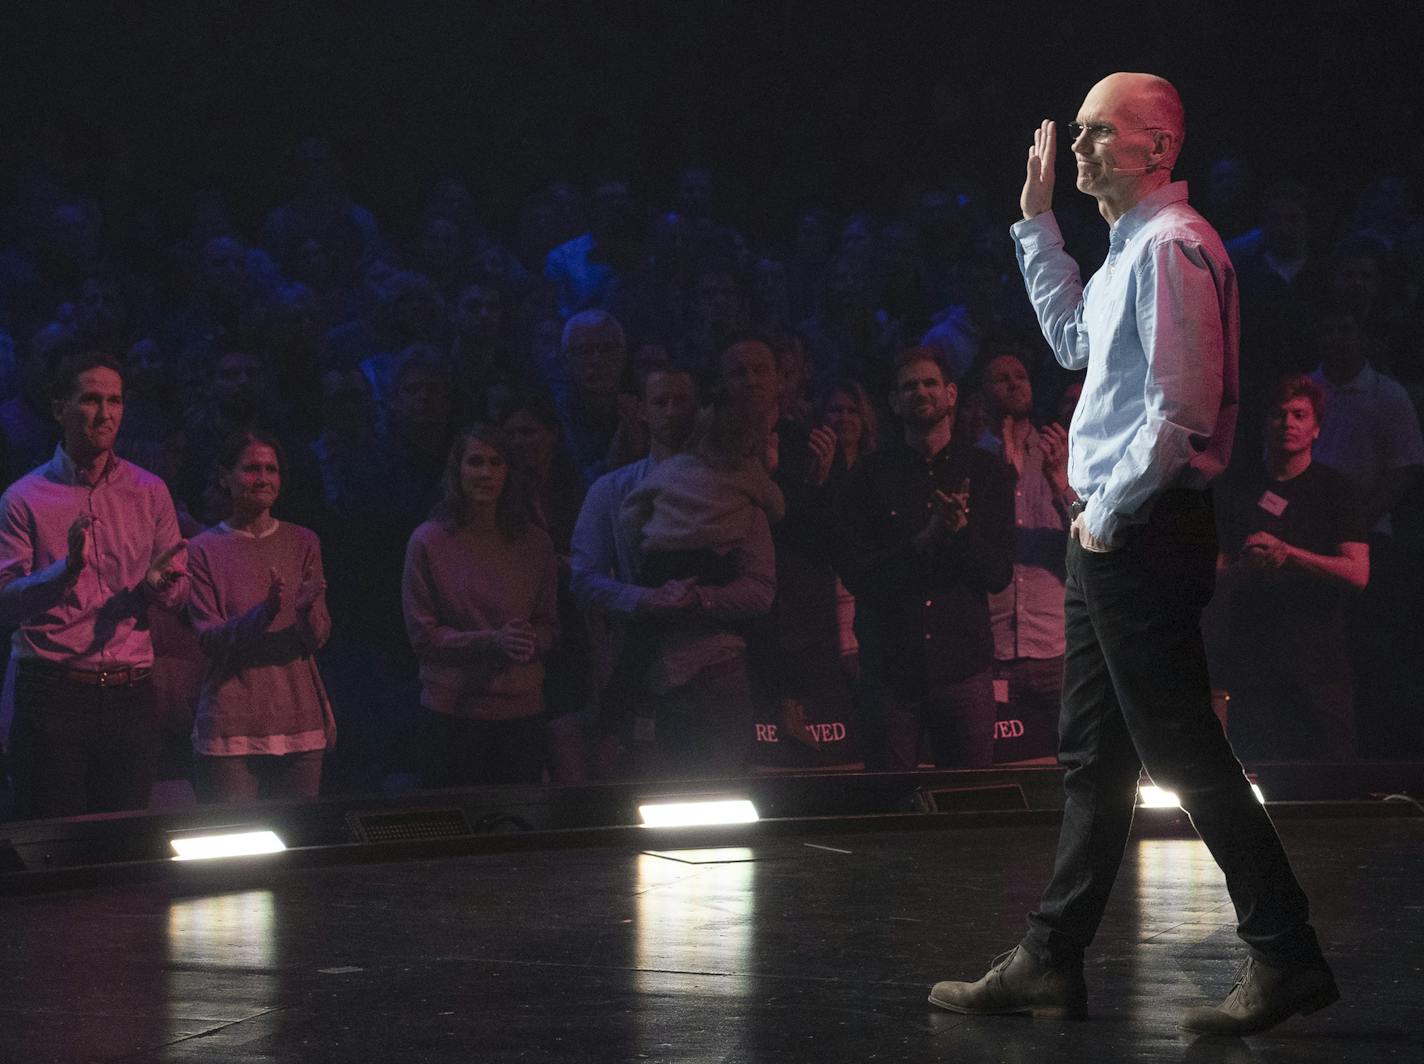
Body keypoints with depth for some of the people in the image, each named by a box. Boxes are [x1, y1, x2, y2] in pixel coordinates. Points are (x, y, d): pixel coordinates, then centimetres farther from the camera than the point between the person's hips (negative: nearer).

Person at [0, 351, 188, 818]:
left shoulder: (149, 492, 10)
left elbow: (179, 594, 12)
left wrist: (160, 583, -11)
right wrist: (66, 570, -22)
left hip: (129, 692, 3)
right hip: (51, 692, -3)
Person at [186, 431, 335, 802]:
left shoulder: (303, 544, 10)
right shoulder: (204, 549, 2)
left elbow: (318, 639, 4)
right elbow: (210, 640, -6)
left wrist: (307, 612, -19)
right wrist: (264, 613, -23)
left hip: (299, 721, 3)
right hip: (231, 726, -3)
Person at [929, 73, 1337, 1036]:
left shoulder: (1172, 245, -16)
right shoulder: (1131, 246, 17)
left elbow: (1180, 408, -22)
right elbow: (1075, 341, 34)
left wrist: (1111, 512, -15)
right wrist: (1038, 222, 31)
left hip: (1146, 527, -11)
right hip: (1111, 532, 11)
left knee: (1184, 751, -8)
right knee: (1093, 755, 12)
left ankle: (1286, 955, -4)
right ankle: (1052, 963, 18)